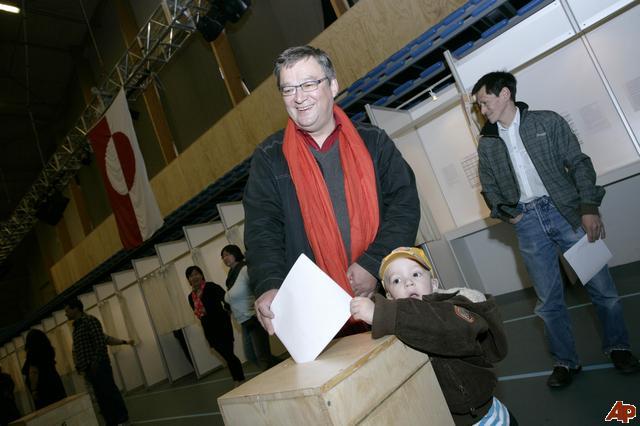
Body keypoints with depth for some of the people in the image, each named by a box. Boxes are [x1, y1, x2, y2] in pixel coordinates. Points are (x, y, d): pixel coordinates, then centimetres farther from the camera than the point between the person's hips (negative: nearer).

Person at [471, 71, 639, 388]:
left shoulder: (548, 122, 2)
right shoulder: (486, 143, 9)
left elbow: (579, 164, -1)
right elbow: (489, 188, 13)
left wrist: (589, 208, -11)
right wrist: (507, 214, -3)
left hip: (564, 210, -1)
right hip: (526, 221, 2)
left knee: (601, 287, 6)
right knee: (548, 299, 5)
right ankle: (565, 362, 21)